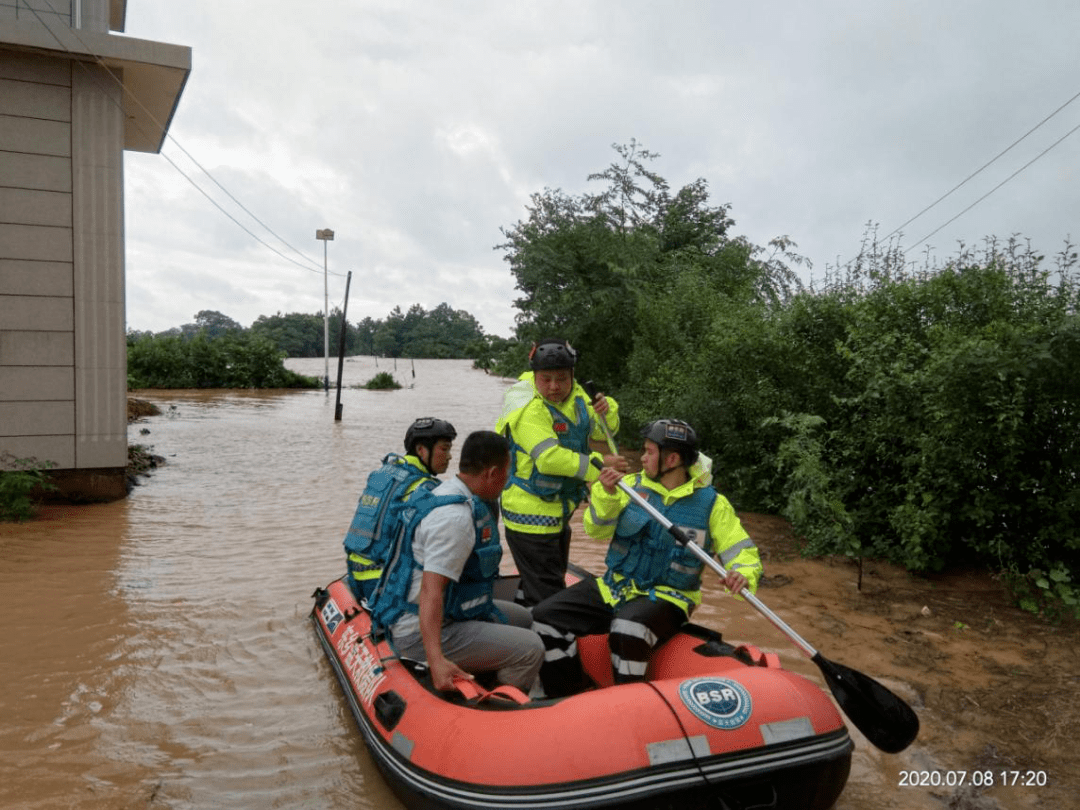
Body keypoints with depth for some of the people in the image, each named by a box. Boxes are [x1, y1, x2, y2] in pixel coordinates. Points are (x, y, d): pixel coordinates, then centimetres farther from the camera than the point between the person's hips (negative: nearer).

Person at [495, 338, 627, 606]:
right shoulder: (529, 409, -21)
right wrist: (598, 464, -30)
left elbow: (602, 432, 14)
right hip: (530, 512, -9)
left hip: (558, 508, 9)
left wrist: (607, 411, -9)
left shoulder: (577, 396, 4)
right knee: (547, 595, -5)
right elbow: (549, 458, -31)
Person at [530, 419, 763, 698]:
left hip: (666, 598, -4)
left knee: (628, 629, -38)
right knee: (546, 617, -11)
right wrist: (606, 494, -18)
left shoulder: (711, 503, -2)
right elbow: (597, 530, 0)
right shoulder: (632, 484, 5)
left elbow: (743, 551, -1)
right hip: (614, 587, 5)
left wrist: (743, 574, -24)